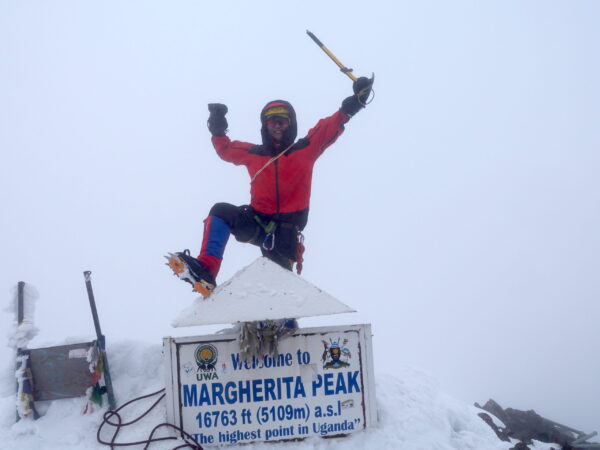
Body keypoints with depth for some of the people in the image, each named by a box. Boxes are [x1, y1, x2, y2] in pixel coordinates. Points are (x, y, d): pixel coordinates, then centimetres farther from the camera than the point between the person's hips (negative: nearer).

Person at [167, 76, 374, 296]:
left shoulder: (305, 149, 4)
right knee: (221, 211, -21)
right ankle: (205, 271, -31)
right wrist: (218, 129, 15)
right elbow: (225, 149, 30)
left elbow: (331, 126, 1)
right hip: (257, 222, 2)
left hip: (287, 227, -2)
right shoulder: (253, 154, 12)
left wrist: (357, 99, -7)